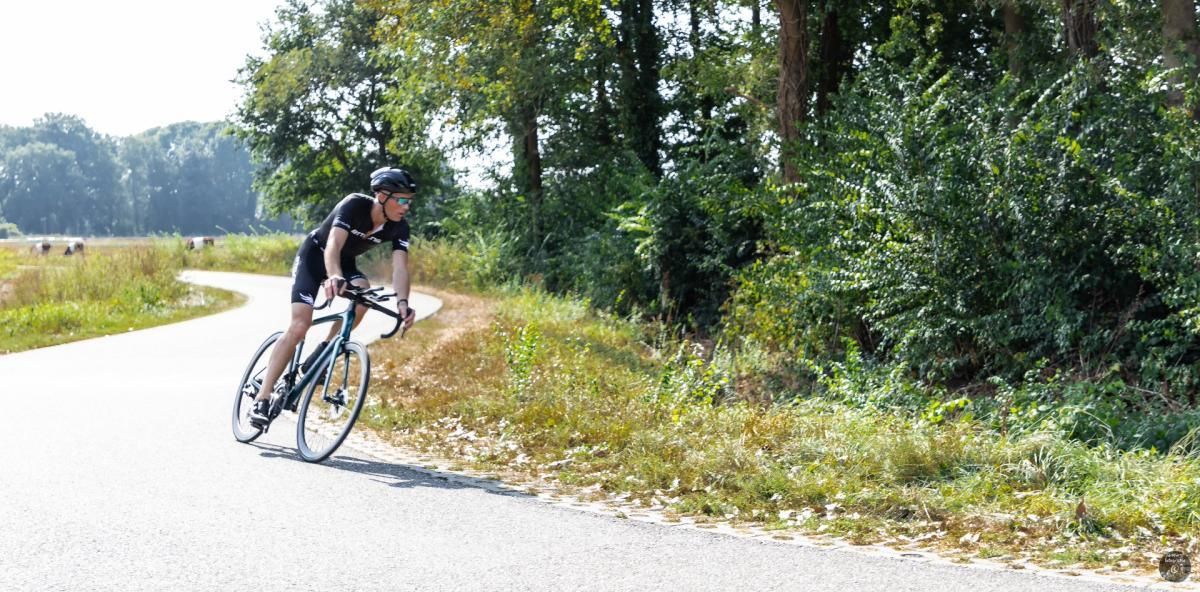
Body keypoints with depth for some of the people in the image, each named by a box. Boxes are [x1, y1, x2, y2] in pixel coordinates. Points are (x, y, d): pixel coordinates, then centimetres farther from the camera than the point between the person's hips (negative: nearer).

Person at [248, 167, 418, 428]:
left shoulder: (398, 227, -17)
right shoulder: (354, 205, -31)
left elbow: (400, 267, -27)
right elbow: (333, 245, -44)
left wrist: (402, 303, -46)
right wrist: (333, 277, -64)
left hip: (345, 263, 5)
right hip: (314, 255, -5)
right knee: (299, 326, -19)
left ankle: (323, 353, -11)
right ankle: (262, 399, -17)